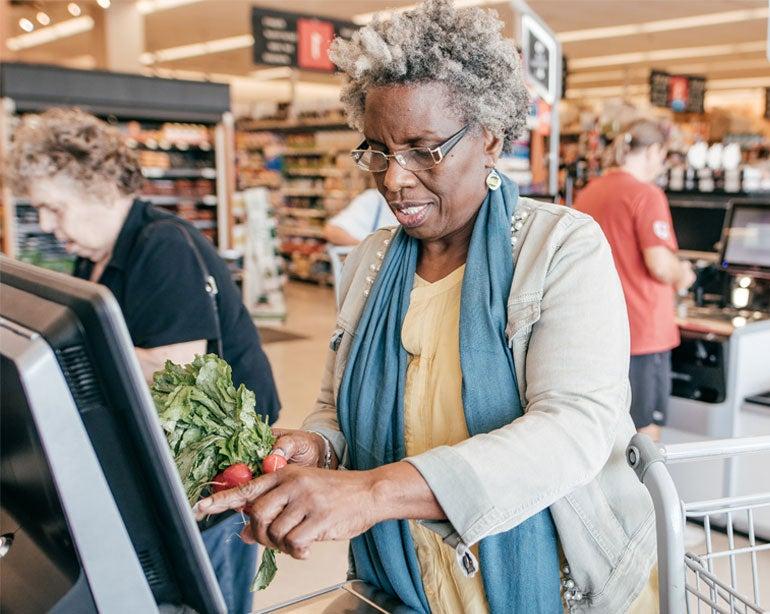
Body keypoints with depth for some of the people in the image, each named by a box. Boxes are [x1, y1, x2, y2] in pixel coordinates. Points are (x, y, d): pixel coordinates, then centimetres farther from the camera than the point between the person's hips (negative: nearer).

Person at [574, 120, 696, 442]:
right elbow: (661, 266, -20)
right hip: (642, 331, -7)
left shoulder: (585, 195, 9)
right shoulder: (647, 194, -13)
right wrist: (682, 276, 2)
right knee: (645, 432, 4)